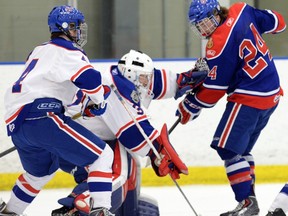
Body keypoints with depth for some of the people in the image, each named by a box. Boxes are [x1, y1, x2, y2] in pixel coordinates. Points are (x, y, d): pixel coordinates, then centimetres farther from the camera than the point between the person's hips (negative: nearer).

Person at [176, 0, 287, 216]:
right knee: (241, 149, 18)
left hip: (250, 97, -10)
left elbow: (213, 88, -13)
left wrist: (190, 107, 1)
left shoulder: (219, 44, -20)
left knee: (228, 148, -9)